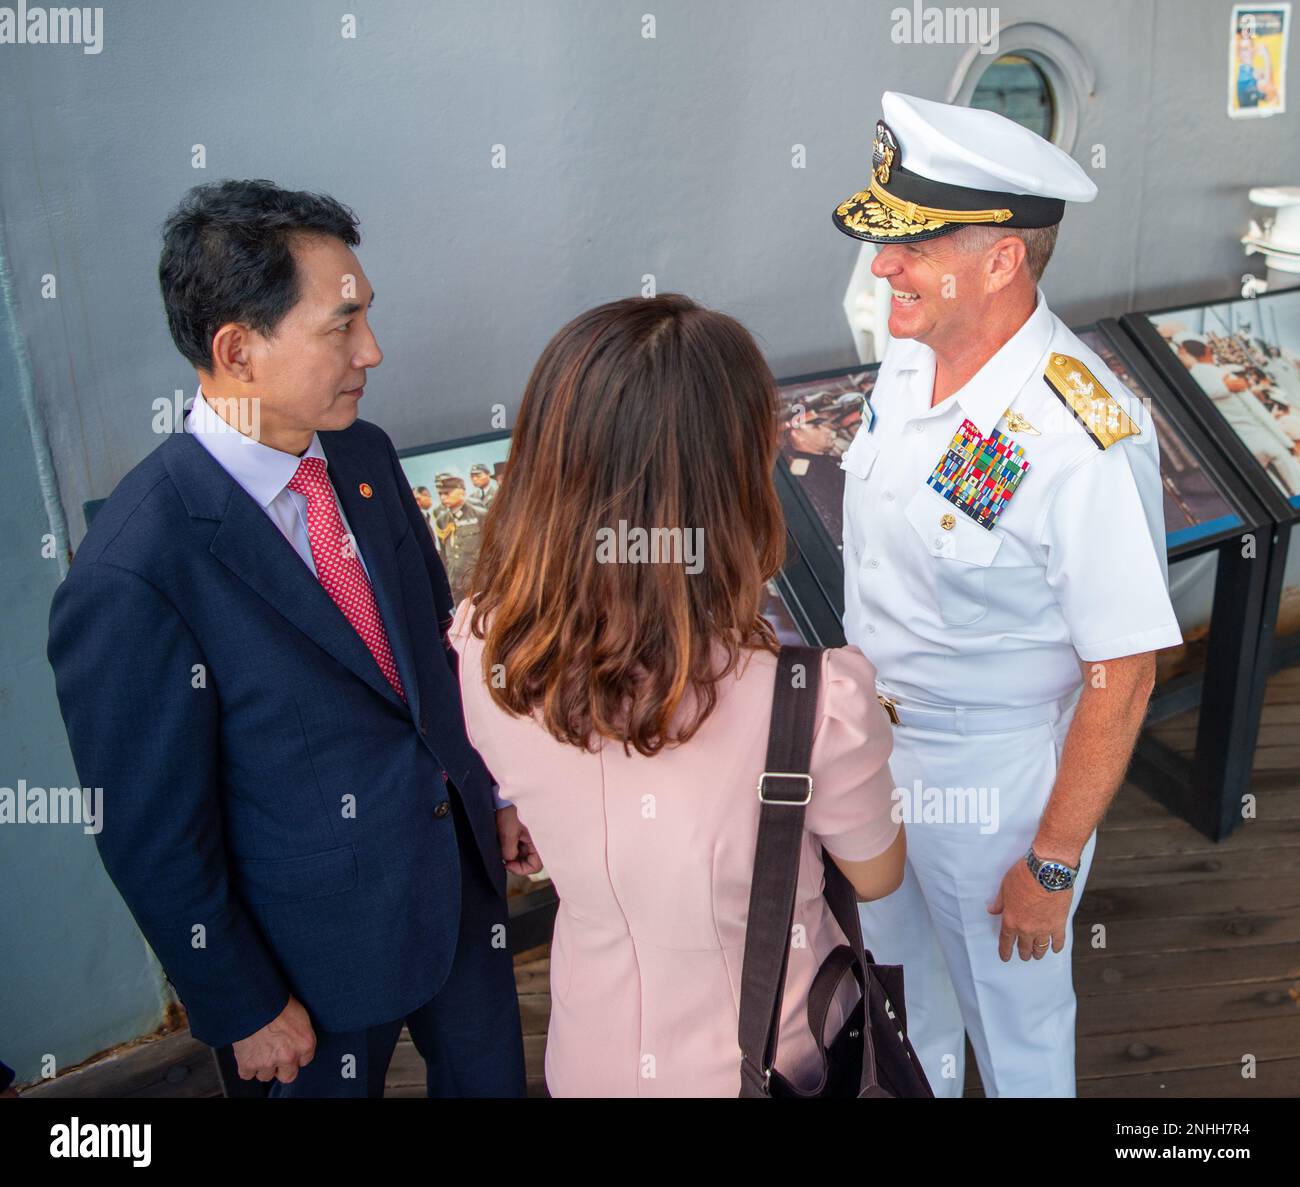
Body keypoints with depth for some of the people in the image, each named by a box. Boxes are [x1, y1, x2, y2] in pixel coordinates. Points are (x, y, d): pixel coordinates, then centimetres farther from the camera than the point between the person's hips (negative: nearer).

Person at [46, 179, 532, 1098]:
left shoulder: (364, 455, -6)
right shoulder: (132, 576, -28)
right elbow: (151, 833, -18)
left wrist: (488, 792, 11)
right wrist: (246, 1009, -9)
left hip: (461, 873, 6)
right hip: (330, 942, -6)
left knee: (490, 1075, 26)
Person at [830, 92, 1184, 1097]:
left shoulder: (1086, 442, -31)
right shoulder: (910, 355, -7)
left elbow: (1122, 677, -23)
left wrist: (1052, 865, -15)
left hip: (992, 772, -7)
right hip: (877, 737, 7)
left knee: (1012, 1013, 19)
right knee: (904, 975, 30)